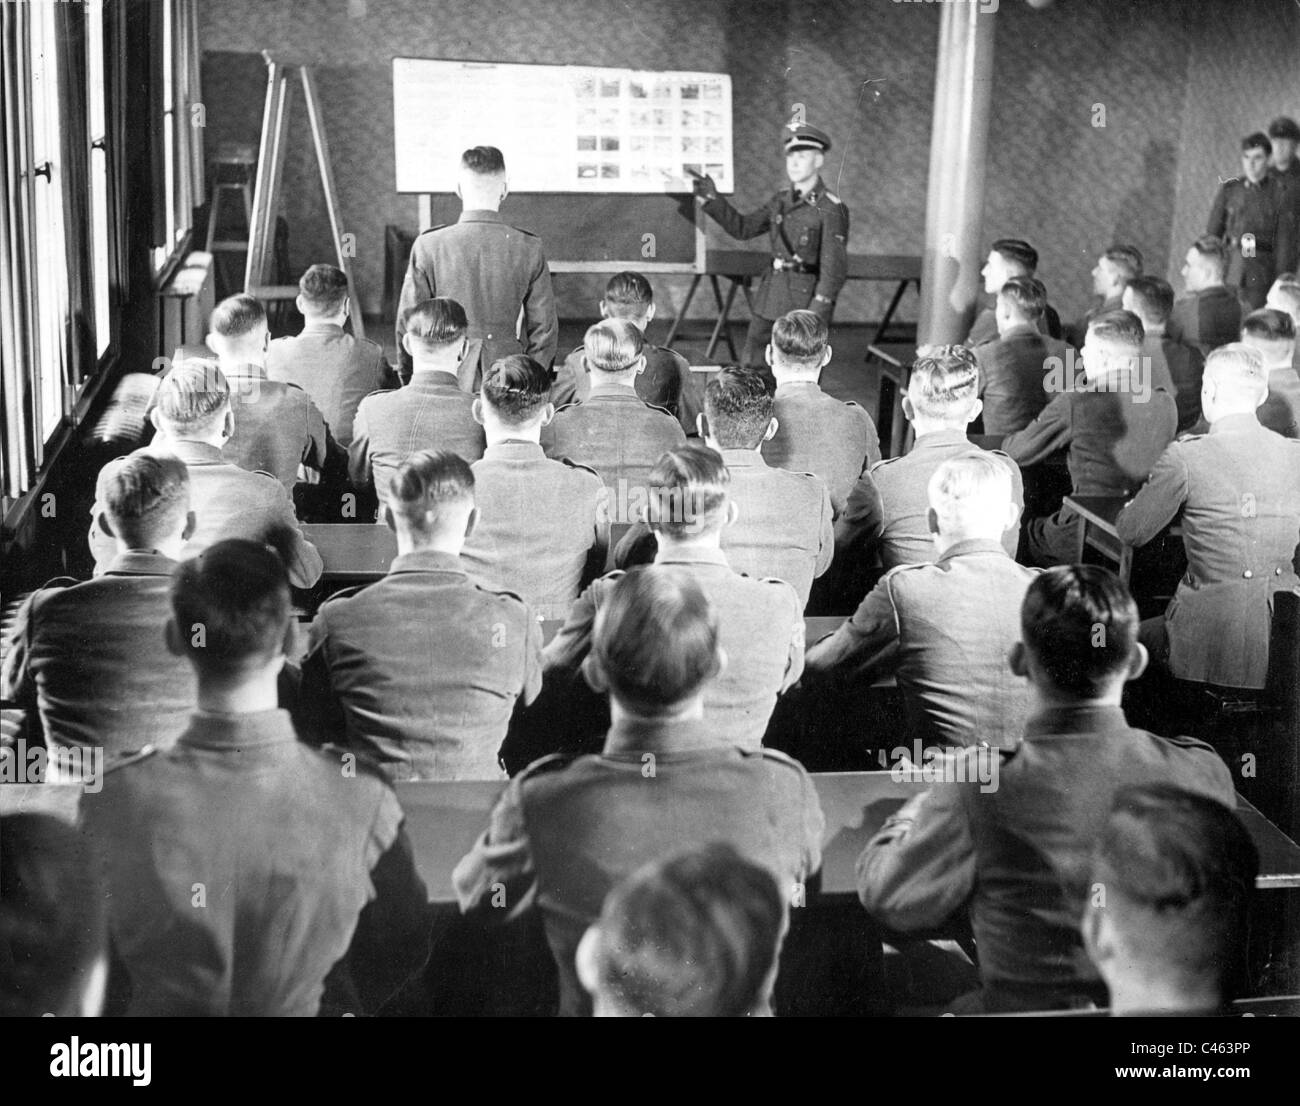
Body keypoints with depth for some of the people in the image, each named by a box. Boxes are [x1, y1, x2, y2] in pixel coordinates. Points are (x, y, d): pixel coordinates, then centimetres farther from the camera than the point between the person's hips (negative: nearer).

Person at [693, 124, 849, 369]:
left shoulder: (831, 208, -12)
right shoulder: (781, 200, 10)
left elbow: (834, 266, -17)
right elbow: (742, 228, 18)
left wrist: (819, 310, -24)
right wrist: (711, 199, 10)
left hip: (806, 298, -7)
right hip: (771, 295, 7)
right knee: (749, 366, 11)